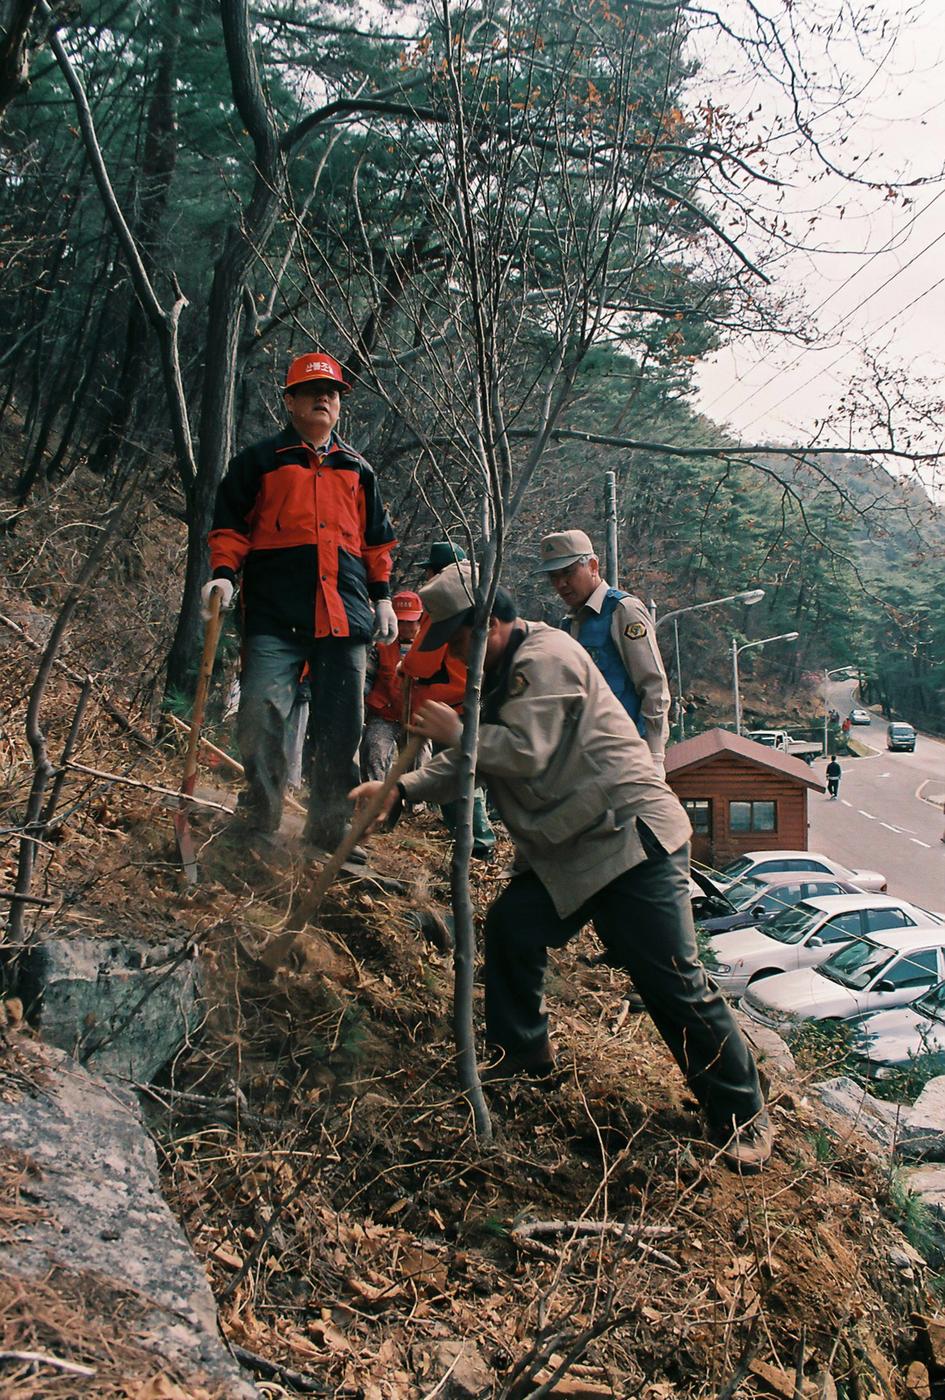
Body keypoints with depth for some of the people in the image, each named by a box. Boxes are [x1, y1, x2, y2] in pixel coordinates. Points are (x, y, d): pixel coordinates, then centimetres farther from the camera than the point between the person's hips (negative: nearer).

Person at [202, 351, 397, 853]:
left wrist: (382, 596, 15)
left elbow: (377, 538, 24)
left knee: (341, 727, 2)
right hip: (275, 612, -3)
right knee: (261, 715, -15)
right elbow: (230, 523, 8)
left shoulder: (357, 469, 21)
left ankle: (328, 836, 12)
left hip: (344, 612, 3)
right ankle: (259, 826, -2)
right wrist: (223, 573, -7)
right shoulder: (260, 459, 11)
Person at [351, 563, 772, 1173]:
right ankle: (523, 1051, 28)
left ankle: (742, 1116, 5)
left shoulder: (545, 656, -13)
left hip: (632, 836, -10)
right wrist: (403, 790, 5)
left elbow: (526, 753, -22)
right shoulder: (503, 674, 18)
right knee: (512, 929, 7)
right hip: (566, 850, 10)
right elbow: (470, 762, 18)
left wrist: (455, 730, -9)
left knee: (674, 983, -8)